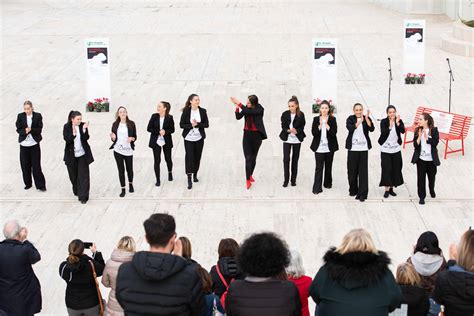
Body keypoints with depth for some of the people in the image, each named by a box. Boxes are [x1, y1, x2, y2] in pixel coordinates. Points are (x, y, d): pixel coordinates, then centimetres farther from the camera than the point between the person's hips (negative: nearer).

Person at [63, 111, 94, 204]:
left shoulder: (82, 125, -5)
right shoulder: (67, 127, -7)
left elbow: (86, 138, -12)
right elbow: (67, 139, -16)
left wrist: (84, 129, -27)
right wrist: (73, 133, -32)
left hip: (82, 154, 0)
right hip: (71, 155, 0)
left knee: (83, 175, -6)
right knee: (73, 175, 13)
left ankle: (83, 196, -4)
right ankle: (76, 191, 37)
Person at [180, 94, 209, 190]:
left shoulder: (203, 111, 0)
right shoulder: (186, 111, -6)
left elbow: (206, 124, -1)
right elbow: (181, 124, -5)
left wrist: (197, 124, -17)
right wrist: (191, 125, -19)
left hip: (199, 138, 3)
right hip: (188, 138, -3)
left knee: (197, 157, 10)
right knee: (189, 157, -10)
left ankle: (195, 175, 30)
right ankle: (189, 179, -10)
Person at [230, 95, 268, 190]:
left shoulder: (260, 109, -15)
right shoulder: (246, 108, -3)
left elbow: (249, 112, -31)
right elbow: (238, 117, -7)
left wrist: (239, 103, -31)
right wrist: (237, 108, -23)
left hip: (257, 135, -2)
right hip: (247, 134, 2)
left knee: (253, 157, 12)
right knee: (248, 158, -6)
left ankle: (250, 175, 33)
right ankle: (248, 180, -7)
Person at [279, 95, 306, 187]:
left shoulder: (301, 115, -4)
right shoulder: (285, 114, -4)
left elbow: (302, 127, -2)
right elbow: (283, 126, -2)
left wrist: (296, 131, -21)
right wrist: (289, 130, -22)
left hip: (297, 139, 0)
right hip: (287, 139, 0)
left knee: (295, 159, 7)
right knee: (286, 159, -6)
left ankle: (293, 180, 16)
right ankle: (286, 180, 3)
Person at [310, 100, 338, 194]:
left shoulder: (332, 119, 1)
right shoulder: (316, 119, 2)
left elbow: (334, 133, -10)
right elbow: (313, 133, -6)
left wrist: (327, 125, -18)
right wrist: (320, 125, -19)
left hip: (330, 147, 1)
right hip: (319, 147, -1)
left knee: (328, 167, 13)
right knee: (319, 168, -7)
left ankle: (328, 183, 31)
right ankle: (317, 188, -9)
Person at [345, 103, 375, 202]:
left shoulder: (367, 118, 3)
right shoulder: (350, 119, 1)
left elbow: (372, 129, -12)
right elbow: (350, 128, -18)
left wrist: (366, 118, -24)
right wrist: (360, 121, -31)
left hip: (363, 148, -1)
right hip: (352, 148, 1)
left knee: (363, 171, -4)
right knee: (352, 170, 7)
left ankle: (362, 193, -3)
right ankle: (353, 190, 26)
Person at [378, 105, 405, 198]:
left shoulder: (399, 121, -2)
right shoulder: (384, 122, -9)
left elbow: (403, 131, -18)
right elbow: (383, 133, -23)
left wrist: (397, 123, -31)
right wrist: (390, 126, -36)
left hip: (396, 149, 3)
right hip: (385, 149, -3)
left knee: (396, 169, 7)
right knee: (386, 169, -4)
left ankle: (391, 188, 21)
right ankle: (386, 189, 4)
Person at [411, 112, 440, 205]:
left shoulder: (434, 130, -7)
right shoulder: (418, 130, -2)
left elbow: (435, 143, -14)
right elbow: (415, 145, -5)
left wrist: (426, 137, -21)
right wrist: (419, 136, -19)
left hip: (431, 159, 0)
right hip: (421, 158, 1)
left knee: (432, 176, 17)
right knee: (421, 178, 0)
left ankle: (432, 190, 45)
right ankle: (422, 196, 11)